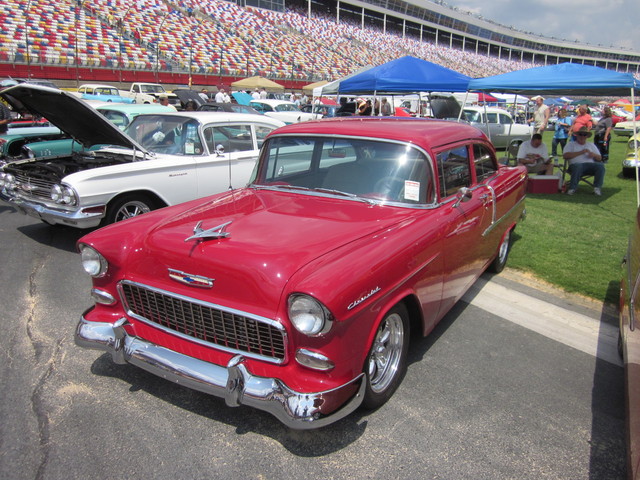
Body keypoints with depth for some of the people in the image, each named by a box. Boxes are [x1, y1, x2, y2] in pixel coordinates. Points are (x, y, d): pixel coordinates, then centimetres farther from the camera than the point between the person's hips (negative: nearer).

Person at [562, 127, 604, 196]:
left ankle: (597, 187, -21)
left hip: (590, 165, 4)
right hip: (575, 165, -3)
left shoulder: (591, 145, 27)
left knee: (600, 165, -28)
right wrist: (580, 152, -8)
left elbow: (599, 158, 21)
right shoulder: (571, 144, 16)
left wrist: (594, 155, -3)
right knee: (578, 166, -40)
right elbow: (565, 155, -4)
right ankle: (572, 188, -32)